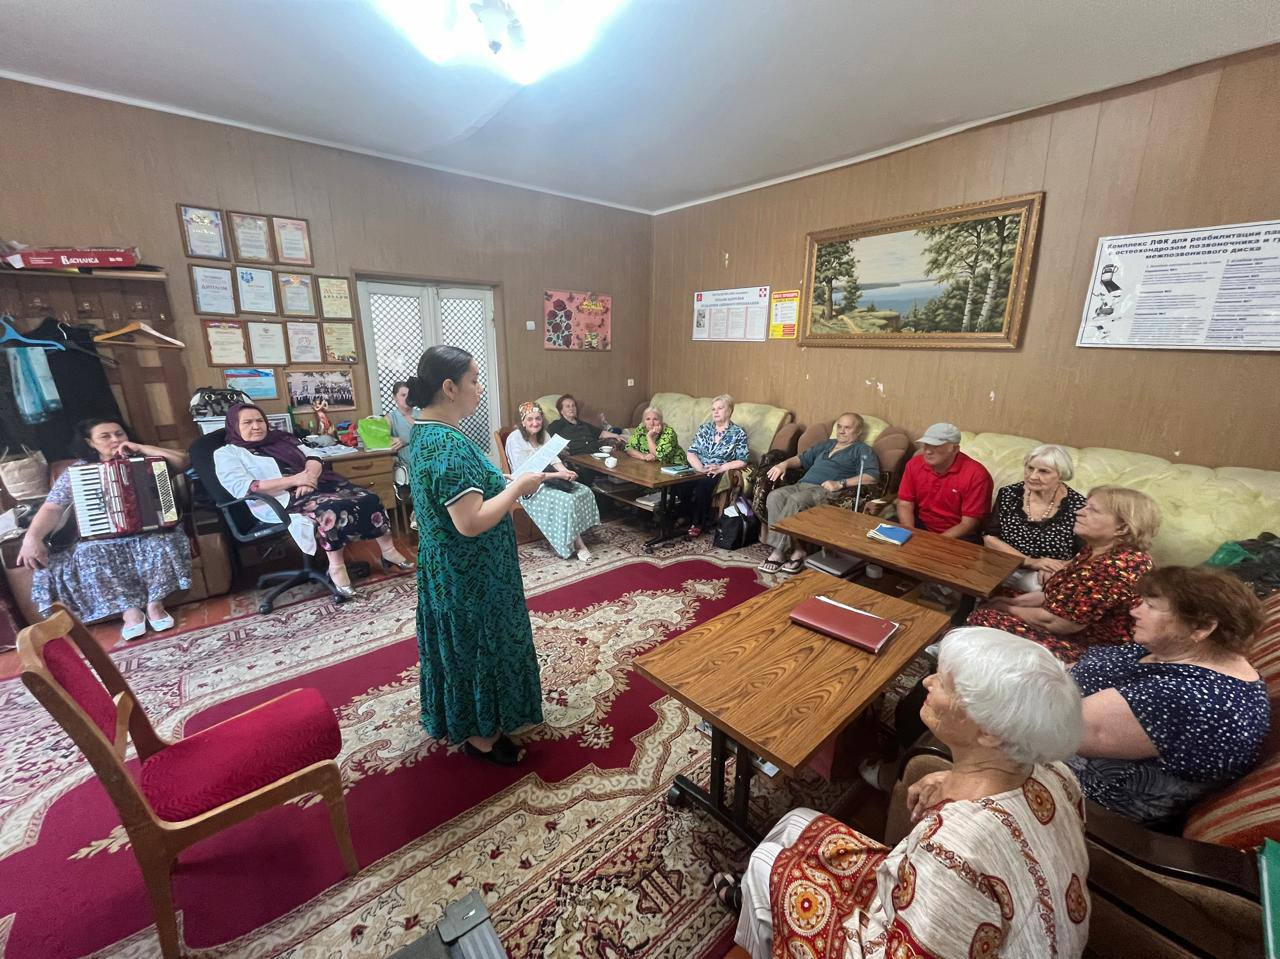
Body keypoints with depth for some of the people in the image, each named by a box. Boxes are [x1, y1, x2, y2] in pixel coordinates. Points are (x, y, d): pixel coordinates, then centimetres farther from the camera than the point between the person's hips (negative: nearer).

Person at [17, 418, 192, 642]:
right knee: (89, 556, -30)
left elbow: (183, 461, -4)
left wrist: (140, 448, -5)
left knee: (162, 543, -32)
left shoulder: (144, 459, 10)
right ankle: (130, 611, -26)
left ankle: (155, 605, -22)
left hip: (147, 530, -1)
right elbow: (52, 508, 2)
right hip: (101, 538, 1)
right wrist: (32, 537, -15)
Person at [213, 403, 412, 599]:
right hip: (284, 499, -5)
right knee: (333, 508, -36)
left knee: (368, 497, -16)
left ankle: (388, 550, -3)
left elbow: (314, 458, 12)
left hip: (317, 485, 6)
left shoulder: (282, 439, 20)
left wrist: (310, 475, -13)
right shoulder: (226, 454, 6)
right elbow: (243, 489, -11)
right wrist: (293, 480, -18)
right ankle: (336, 567, -21)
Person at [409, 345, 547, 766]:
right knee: (480, 647, 9)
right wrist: (519, 486, -21)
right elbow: (471, 523, -31)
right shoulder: (449, 444, -28)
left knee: (459, 645, 24)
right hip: (469, 573, -10)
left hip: (446, 568, 10)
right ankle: (480, 735, 30)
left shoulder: (424, 433, 4)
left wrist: (504, 484, 7)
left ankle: (461, 722, 45)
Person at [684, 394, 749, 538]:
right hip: (699, 471, 3)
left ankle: (697, 523, -17)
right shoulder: (704, 428, 15)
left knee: (703, 484, -34)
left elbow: (742, 461, -2)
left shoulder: (738, 433, 5)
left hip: (721, 474, -3)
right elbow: (691, 452, 7)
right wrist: (700, 468, -11)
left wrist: (720, 468, -15)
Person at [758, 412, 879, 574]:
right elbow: (802, 458, 39)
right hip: (802, 485, 6)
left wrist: (840, 484, -15)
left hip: (826, 491, -6)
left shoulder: (862, 450, 13)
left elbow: (872, 476, -4)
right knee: (774, 496, -26)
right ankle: (796, 550, -27)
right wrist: (784, 464, 17)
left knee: (795, 500, -36)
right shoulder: (825, 444, 34)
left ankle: (777, 552, -30)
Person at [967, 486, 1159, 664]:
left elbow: (1058, 622, -25)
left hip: (1092, 652, -8)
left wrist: (1008, 609, -10)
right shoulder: (1095, 549, 0)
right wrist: (1014, 601, 0)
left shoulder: (1120, 566, -29)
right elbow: (1061, 591, 12)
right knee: (984, 613, 2)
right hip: (1072, 631, 9)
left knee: (984, 619, -14)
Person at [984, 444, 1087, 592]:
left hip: (1049, 579, -1)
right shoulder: (1008, 494, 0)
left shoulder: (1077, 506, -6)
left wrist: (1060, 568, -22)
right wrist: (1031, 562, -14)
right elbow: (989, 538, -4)